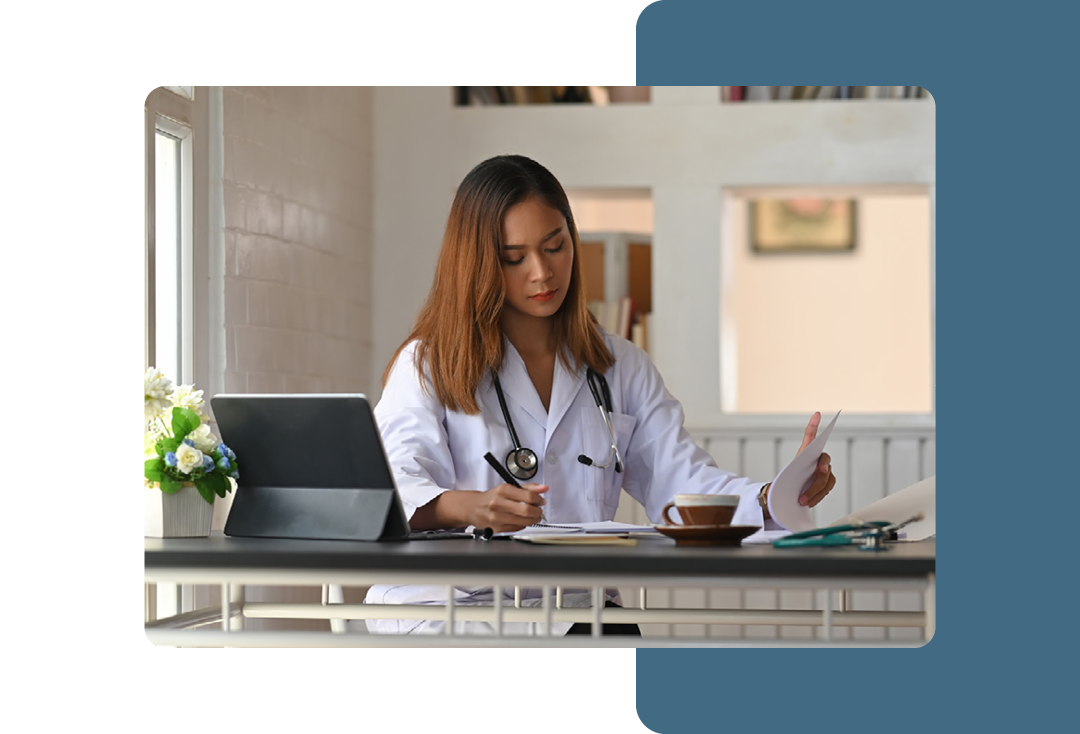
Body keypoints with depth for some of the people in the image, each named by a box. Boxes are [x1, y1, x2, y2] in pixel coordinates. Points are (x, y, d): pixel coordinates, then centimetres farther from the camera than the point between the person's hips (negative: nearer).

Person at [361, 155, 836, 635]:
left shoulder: (622, 369, 19)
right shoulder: (428, 365, 5)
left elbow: (680, 483, 8)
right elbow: (395, 492, -10)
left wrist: (774, 499, -14)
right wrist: (471, 506, -33)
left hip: (576, 610, 3)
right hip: (451, 608, -3)